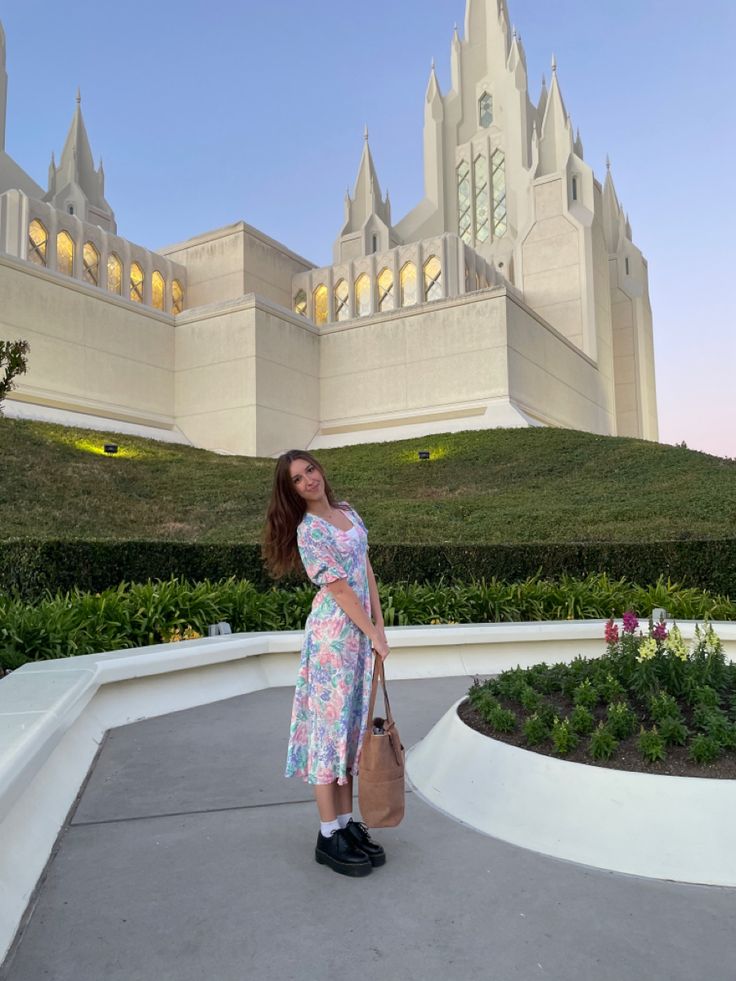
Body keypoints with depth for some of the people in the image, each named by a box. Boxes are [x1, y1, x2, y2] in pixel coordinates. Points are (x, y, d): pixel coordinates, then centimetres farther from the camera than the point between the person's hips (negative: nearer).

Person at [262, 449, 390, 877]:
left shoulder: (347, 511, 9)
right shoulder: (308, 532, -13)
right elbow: (340, 590, -14)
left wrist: (380, 625, 7)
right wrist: (375, 636, -9)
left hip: (361, 632, 7)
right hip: (332, 635, -7)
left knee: (352, 722, 13)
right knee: (330, 724, 0)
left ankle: (347, 821, 25)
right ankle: (329, 836, 11)